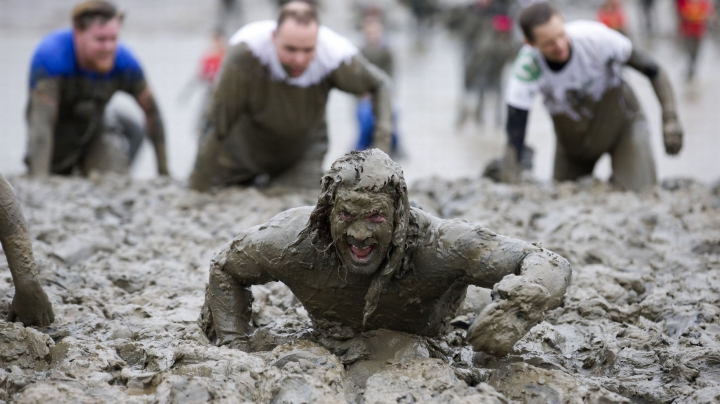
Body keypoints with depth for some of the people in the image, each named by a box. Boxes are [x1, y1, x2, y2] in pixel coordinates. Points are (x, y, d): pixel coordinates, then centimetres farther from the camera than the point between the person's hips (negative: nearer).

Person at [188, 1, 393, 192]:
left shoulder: (337, 56, -31)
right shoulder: (244, 52, -39)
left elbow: (380, 84, -8)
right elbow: (218, 123, -30)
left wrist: (382, 140, -23)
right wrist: (198, 186, -24)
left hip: (303, 153, 1)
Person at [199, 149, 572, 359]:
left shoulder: (434, 245, -43)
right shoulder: (296, 241, -37)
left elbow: (548, 265, -41)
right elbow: (226, 269, -15)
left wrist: (510, 314, -61)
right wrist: (232, 348, -20)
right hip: (334, 346, 1)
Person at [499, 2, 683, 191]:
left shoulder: (594, 37, -32)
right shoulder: (528, 67, -30)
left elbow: (652, 70, -21)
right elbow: (514, 134, -29)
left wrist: (670, 119, -30)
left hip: (622, 122, -1)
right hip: (573, 139, 1)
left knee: (640, 195, -15)